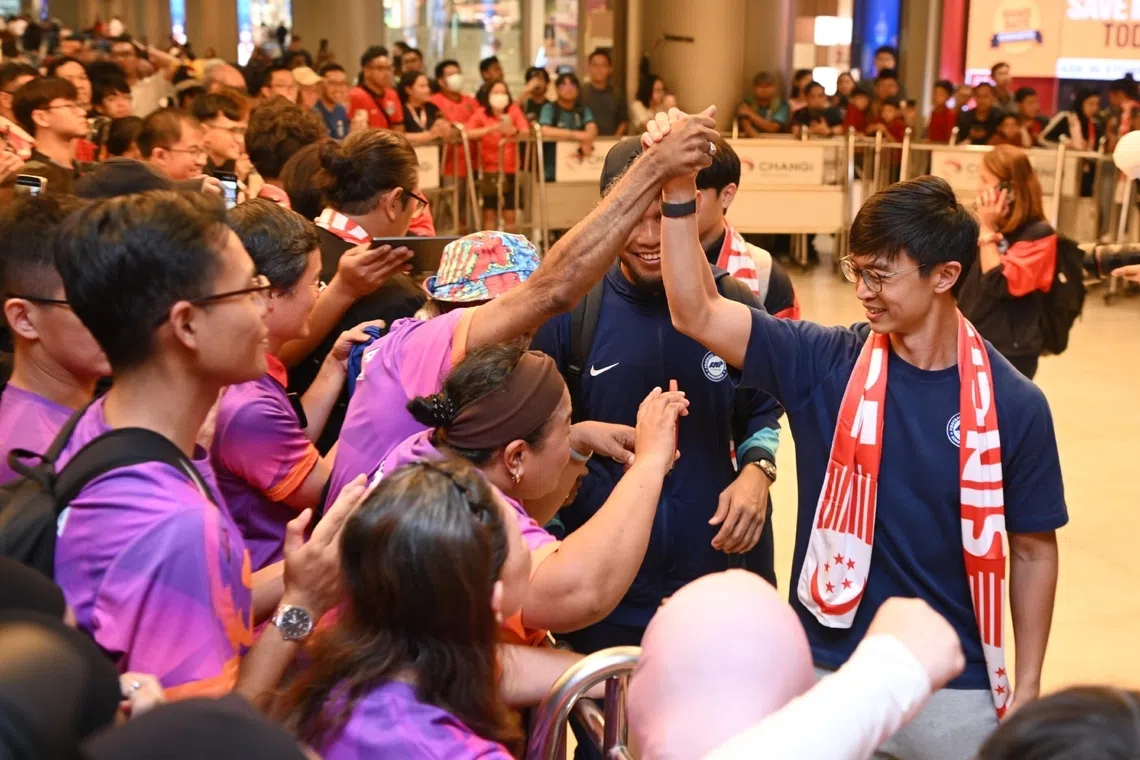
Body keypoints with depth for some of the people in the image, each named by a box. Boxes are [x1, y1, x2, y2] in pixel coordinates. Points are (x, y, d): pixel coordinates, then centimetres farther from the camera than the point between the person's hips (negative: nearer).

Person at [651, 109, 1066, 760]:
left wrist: (1027, 688, 0)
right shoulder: (823, 366, -7)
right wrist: (680, 194, -26)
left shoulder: (1014, 403, -8)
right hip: (830, 673, 1)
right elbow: (697, 314, -16)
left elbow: (1033, 550, 0)